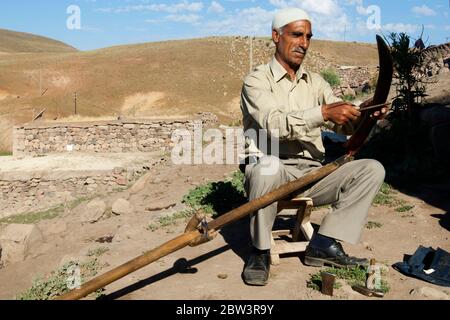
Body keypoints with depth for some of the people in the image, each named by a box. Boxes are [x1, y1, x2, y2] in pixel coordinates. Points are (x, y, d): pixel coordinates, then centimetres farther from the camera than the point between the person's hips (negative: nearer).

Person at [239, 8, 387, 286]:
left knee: (372, 169, -11)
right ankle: (261, 251, -15)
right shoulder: (257, 81, -2)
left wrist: (363, 115, -19)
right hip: (271, 170, -5)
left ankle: (325, 244, -13)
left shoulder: (316, 83, 15)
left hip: (312, 172, 5)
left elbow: (345, 125, 4)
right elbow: (274, 124, -21)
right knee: (267, 167, -39)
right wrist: (323, 113, -32)